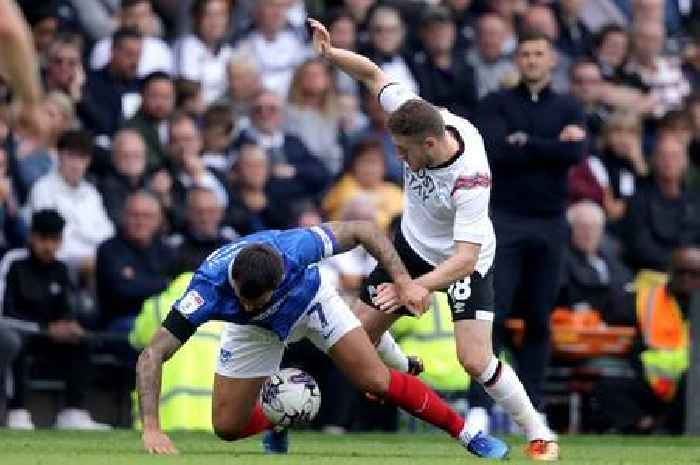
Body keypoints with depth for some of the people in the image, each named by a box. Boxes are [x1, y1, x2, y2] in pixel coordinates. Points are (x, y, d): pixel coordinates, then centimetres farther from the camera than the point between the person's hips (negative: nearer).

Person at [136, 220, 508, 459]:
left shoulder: (294, 246, -42)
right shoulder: (210, 285, -44)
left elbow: (361, 230, -24)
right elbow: (152, 356, -42)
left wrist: (403, 281, -32)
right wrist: (151, 428, -52)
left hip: (310, 299, -1)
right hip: (255, 331, 1)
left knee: (377, 381, -11)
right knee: (227, 427, -5)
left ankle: (466, 435, 7)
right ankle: (278, 420, 30)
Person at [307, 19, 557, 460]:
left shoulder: (470, 180, -40)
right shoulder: (418, 118, -25)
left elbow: (465, 258, -42)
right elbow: (374, 74, -10)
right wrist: (330, 52, -26)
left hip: (464, 260, -6)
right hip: (413, 243, 6)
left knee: (475, 360, -19)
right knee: (363, 329, 8)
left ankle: (538, 432, 2)